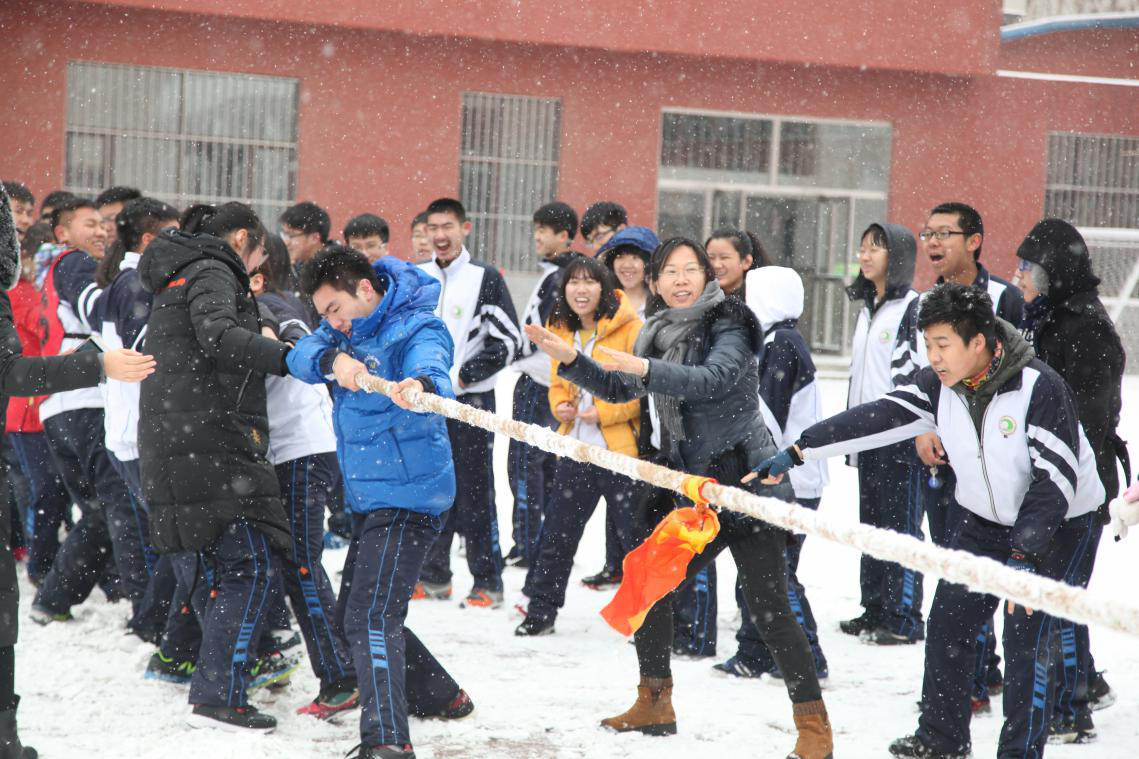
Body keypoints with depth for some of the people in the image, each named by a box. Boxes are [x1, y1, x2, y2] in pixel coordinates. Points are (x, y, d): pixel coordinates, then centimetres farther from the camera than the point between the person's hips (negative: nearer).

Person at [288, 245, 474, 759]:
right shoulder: (346, 326, 8)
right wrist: (332, 360, -31)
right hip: (368, 498, 10)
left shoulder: (417, 328, -15)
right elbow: (302, 356, -8)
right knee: (355, 613, 20)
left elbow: (431, 366, -36)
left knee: (372, 616, -20)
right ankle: (442, 698, 34)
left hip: (409, 495, -10)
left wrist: (422, 386, -60)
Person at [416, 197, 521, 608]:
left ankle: (488, 583, 1)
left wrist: (463, 376, -12)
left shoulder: (485, 277, -4)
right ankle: (434, 576, 20)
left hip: (470, 399, -5)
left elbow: (508, 339, -7)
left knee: (475, 494, -4)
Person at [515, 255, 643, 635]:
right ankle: (539, 609, 21)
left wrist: (606, 412, -18)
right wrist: (561, 405, 0)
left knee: (633, 535, 3)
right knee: (557, 533, 10)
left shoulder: (630, 329, -10)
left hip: (621, 449, -6)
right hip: (577, 448, 6)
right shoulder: (563, 331, 10)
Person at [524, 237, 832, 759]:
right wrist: (568, 359, 7)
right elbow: (618, 389, 20)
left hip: (748, 484, -8)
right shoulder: (659, 332, 12)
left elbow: (714, 378, -28)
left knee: (768, 608, -10)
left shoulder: (727, 325, -10)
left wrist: (648, 368, -38)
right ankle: (654, 706, 27)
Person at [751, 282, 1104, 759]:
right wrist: (797, 451, -25)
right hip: (984, 520, 6)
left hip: (1057, 522, -6)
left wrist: (1024, 554, -35)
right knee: (947, 621, 4)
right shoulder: (939, 385, -11)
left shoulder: (1039, 387, -28)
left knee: (1026, 637, -11)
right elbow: (876, 419, -16)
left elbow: (1057, 477, -29)